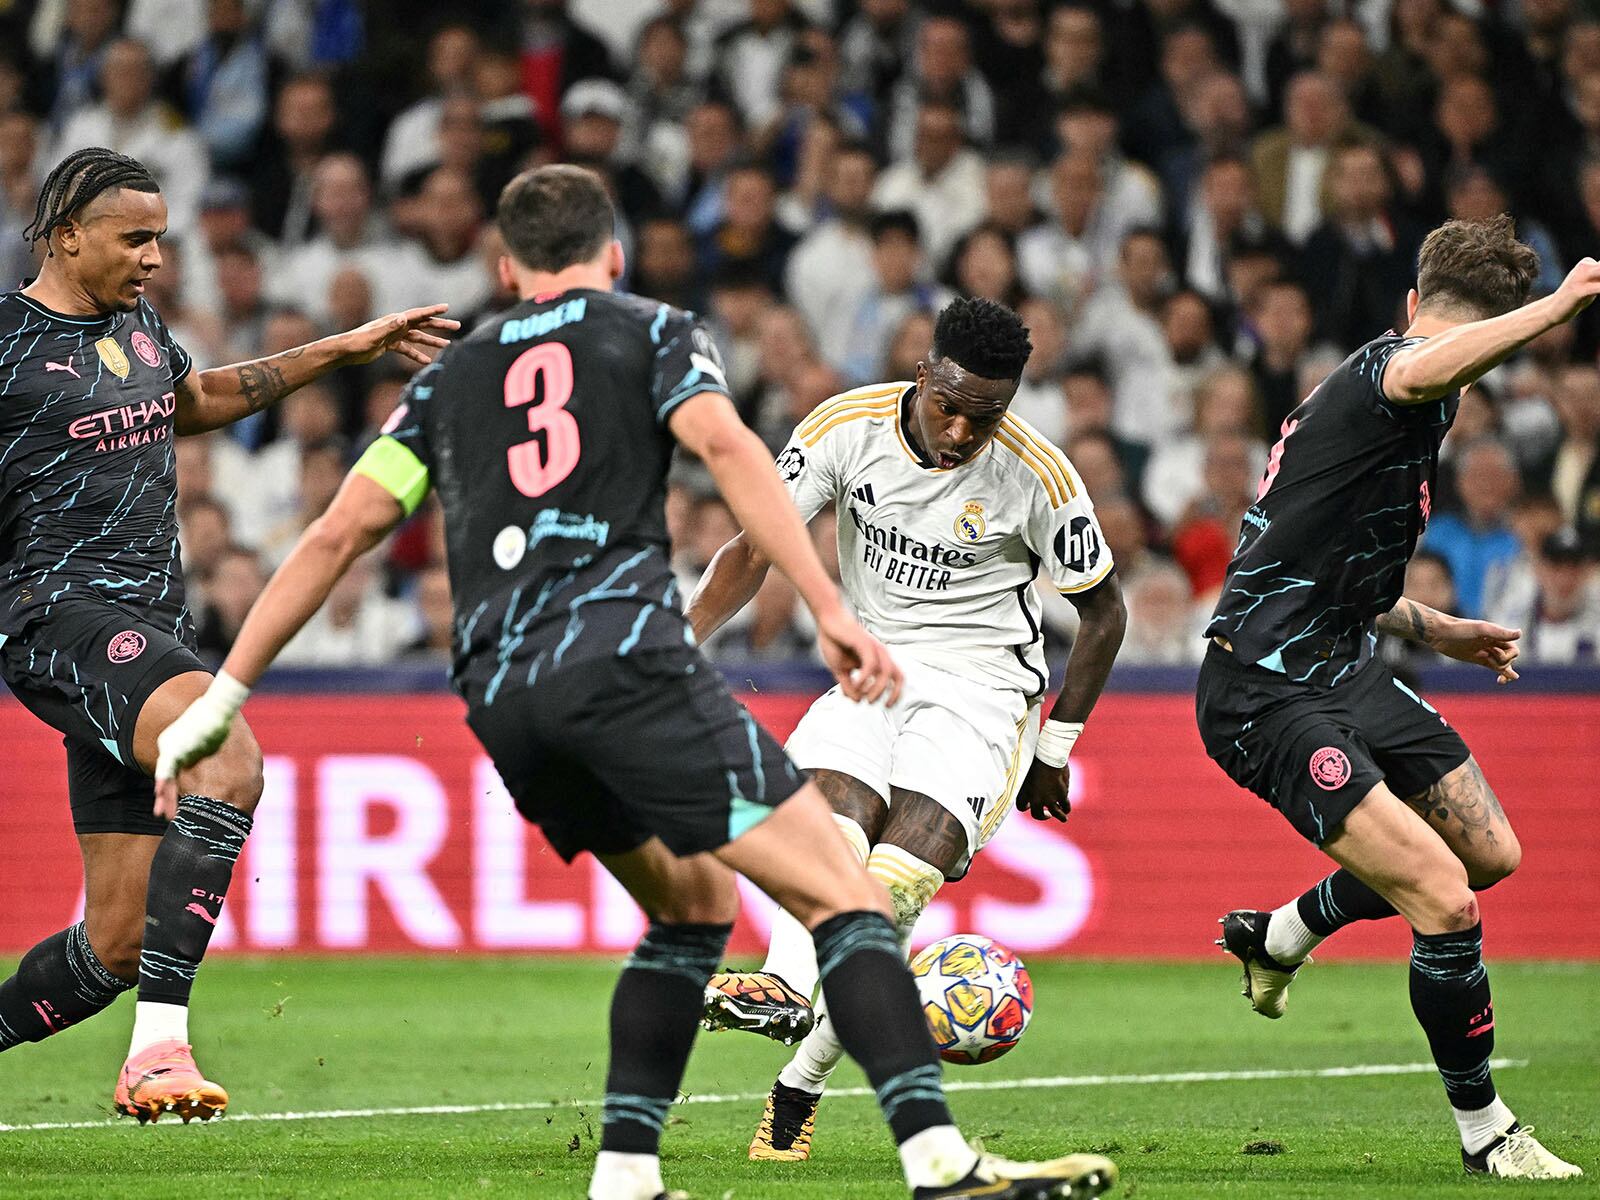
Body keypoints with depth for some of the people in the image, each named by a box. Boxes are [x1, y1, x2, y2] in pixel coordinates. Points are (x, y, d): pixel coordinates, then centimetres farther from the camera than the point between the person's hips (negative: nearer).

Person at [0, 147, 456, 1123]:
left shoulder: (137, 324, 17)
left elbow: (198, 400, 38)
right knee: (229, 755, -35)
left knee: (117, 944, 2)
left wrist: (342, 351, 36)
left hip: (150, 629, 9)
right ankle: (160, 1042, -39)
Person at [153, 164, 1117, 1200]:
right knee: (841, 891, -7)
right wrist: (831, 610, -13)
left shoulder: (452, 375, 27)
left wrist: (224, 697, 25)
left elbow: (338, 536, 21)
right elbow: (728, 450, -4)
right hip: (622, 650, -5)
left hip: (498, 694, 6)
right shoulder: (652, 330, 15)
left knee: (695, 903, 24)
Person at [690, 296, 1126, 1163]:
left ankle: (801, 1085, -25)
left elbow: (1102, 611, 3)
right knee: (835, 804, -29)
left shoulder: (1037, 477, -11)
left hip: (982, 682, -3)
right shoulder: (847, 428, -7)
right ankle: (787, 986, -53)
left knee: (904, 862, -25)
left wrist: (1056, 747, 6)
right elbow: (755, 548, 0)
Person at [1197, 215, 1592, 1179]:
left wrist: (1436, 629, 26)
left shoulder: (1370, 381, 18)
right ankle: (1483, 1129, 0)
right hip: (1270, 700, -10)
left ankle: (1279, 935, 37)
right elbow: (1428, 372, -44)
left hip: (1344, 673, 10)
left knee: (1490, 853, 16)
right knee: (1444, 901, -17)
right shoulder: (1387, 370, -14)